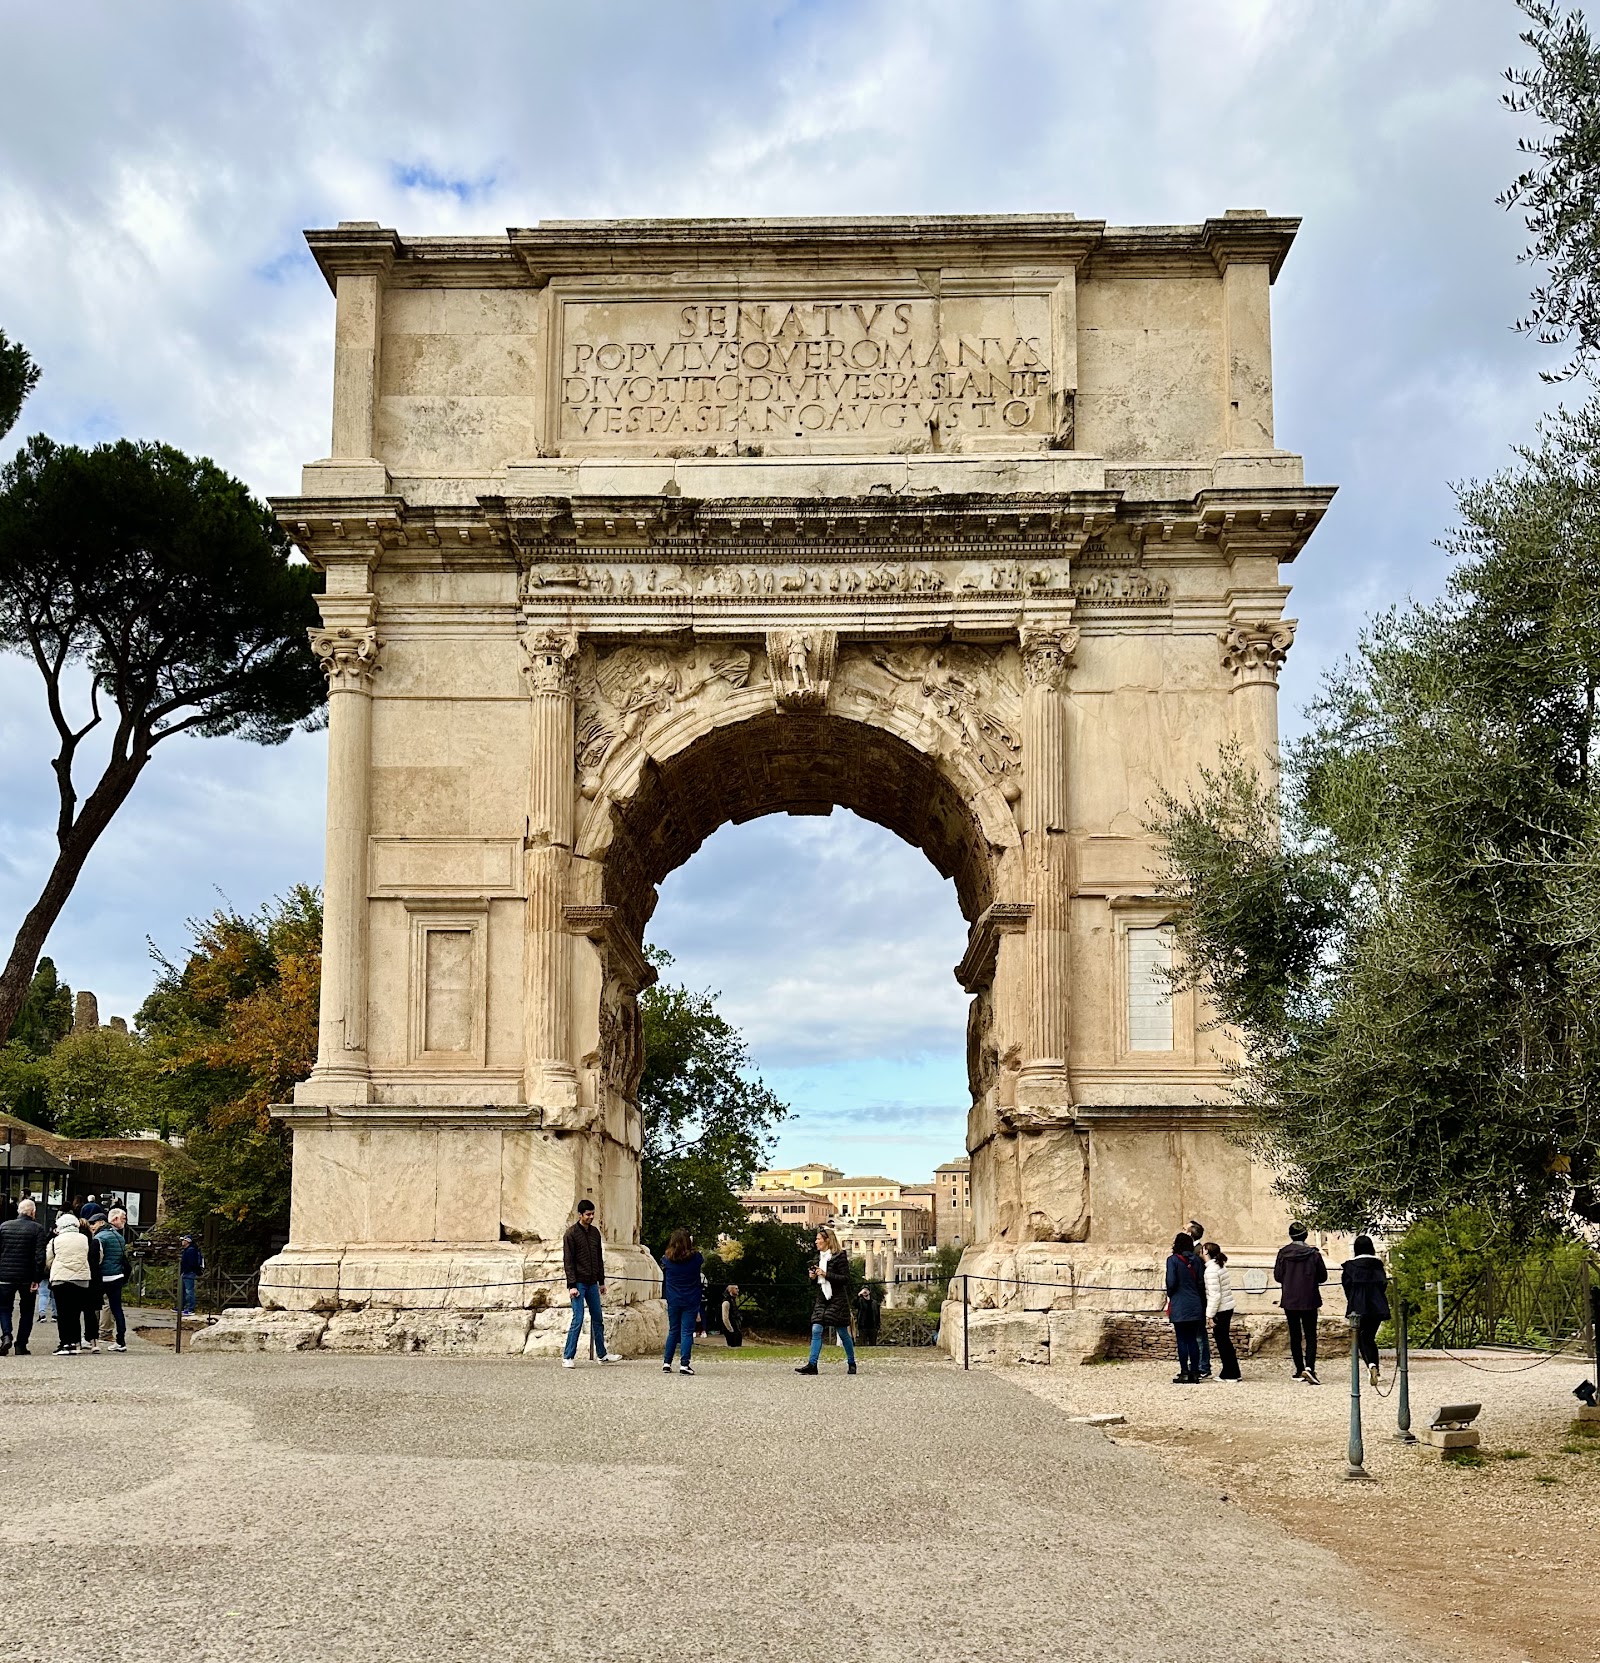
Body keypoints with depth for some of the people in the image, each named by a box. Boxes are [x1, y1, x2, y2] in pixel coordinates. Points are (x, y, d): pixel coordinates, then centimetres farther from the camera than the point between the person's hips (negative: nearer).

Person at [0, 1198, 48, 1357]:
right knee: (26, 1311, 11)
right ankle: (21, 1345, 9)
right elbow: (40, 1256, -13)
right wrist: (37, 1279, -10)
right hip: (27, 1277, -1)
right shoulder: (38, 1229, -7)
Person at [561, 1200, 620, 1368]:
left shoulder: (595, 1233, 11)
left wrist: (601, 1281, 15)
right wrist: (572, 1285, -17)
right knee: (578, 1320, -9)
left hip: (592, 1283, 6)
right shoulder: (571, 1233, -8)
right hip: (578, 1283, -6)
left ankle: (602, 1354, 18)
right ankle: (568, 1357, -3)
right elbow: (568, 1262, -12)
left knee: (598, 1320, 10)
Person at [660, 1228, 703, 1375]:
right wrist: (691, 1246, 21)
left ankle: (667, 1363, 16)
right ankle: (684, 1364, -10)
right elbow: (702, 1261, 13)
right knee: (687, 1332, -1)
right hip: (691, 1302, -2)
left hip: (673, 1301, 2)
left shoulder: (667, 1259, -8)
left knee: (673, 1331, 15)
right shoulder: (695, 1258, -10)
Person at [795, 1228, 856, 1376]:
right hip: (821, 1298, 6)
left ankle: (852, 1363, 19)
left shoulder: (839, 1256, -9)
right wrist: (813, 1277, 1)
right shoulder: (819, 1257, 13)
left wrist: (826, 1274, -20)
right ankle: (812, 1365, -11)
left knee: (843, 1333, 3)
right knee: (816, 1330, -7)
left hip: (837, 1298, -6)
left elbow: (845, 1278, -14)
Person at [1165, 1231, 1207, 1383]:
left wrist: (1169, 1295, 6)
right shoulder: (1195, 1260, 6)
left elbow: (1171, 1282, -14)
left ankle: (1184, 1373, 0)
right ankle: (1195, 1372, 9)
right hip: (1195, 1305, 5)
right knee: (1193, 1339, 9)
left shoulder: (1173, 1259, -9)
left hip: (1179, 1306, -5)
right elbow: (1200, 1282, 7)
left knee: (1182, 1340, 0)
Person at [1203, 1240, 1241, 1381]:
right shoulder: (1220, 1266, 10)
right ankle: (1230, 1373, 20)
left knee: (1222, 1341, 0)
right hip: (1227, 1307, 9)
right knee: (1224, 1341, 15)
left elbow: (1215, 1295, -20)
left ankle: (1231, 1374, 5)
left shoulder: (1211, 1270, -17)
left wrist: (1210, 1315, -16)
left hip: (1220, 1310, -9)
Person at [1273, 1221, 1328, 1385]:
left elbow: (1277, 1276, 0)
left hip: (1289, 1300, 1)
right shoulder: (1313, 1253, -8)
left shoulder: (1283, 1253, -5)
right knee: (1310, 1335, 1)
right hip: (1309, 1301, -1)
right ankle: (1309, 1367, -17)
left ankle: (1300, 1370, 13)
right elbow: (1323, 1277, 0)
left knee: (1295, 1335, 11)